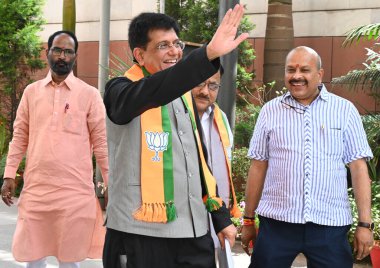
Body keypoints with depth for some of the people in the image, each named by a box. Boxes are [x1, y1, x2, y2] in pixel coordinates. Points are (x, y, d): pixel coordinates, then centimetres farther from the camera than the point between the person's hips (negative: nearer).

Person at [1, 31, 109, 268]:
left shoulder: (89, 94, 0)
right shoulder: (32, 92, 8)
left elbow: (101, 142, 0)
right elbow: (20, 137, 11)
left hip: (75, 191, -3)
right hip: (35, 188, 3)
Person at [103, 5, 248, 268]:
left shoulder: (184, 95, 14)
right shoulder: (121, 91, -8)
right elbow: (150, 93, -32)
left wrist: (221, 217, 16)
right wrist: (209, 53, -43)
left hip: (195, 232, 6)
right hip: (142, 234, -6)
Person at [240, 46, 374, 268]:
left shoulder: (345, 110, 3)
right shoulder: (270, 111, 6)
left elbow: (358, 168, 2)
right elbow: (258, 167, 8)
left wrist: (365, 223, -3)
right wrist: (248, 220, 9)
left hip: (330, 224, -1)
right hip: (276, 222, 1)